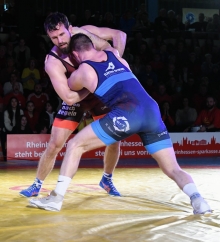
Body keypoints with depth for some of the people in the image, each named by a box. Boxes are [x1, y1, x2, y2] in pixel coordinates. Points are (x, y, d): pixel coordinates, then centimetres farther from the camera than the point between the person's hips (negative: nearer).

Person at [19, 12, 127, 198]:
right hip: (75, 101, -3)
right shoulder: (53, 63, -32)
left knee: (115, 139, -3)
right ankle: (38, 184, 13)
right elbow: (69, 98, -36)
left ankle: (107, 179, 21)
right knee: (55, 145, -7)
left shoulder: (84, 32, -23)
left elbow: (119, 35, -17)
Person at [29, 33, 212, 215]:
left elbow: (67, 89, 39)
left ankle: (57, 198, 8)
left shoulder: (81, 72, 16)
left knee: (75, 145, 12)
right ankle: (197, 199, -16)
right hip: (152, 111, 4)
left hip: (126, 114, -4)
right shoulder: (114, 52, 27)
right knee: (173, 169, 11)